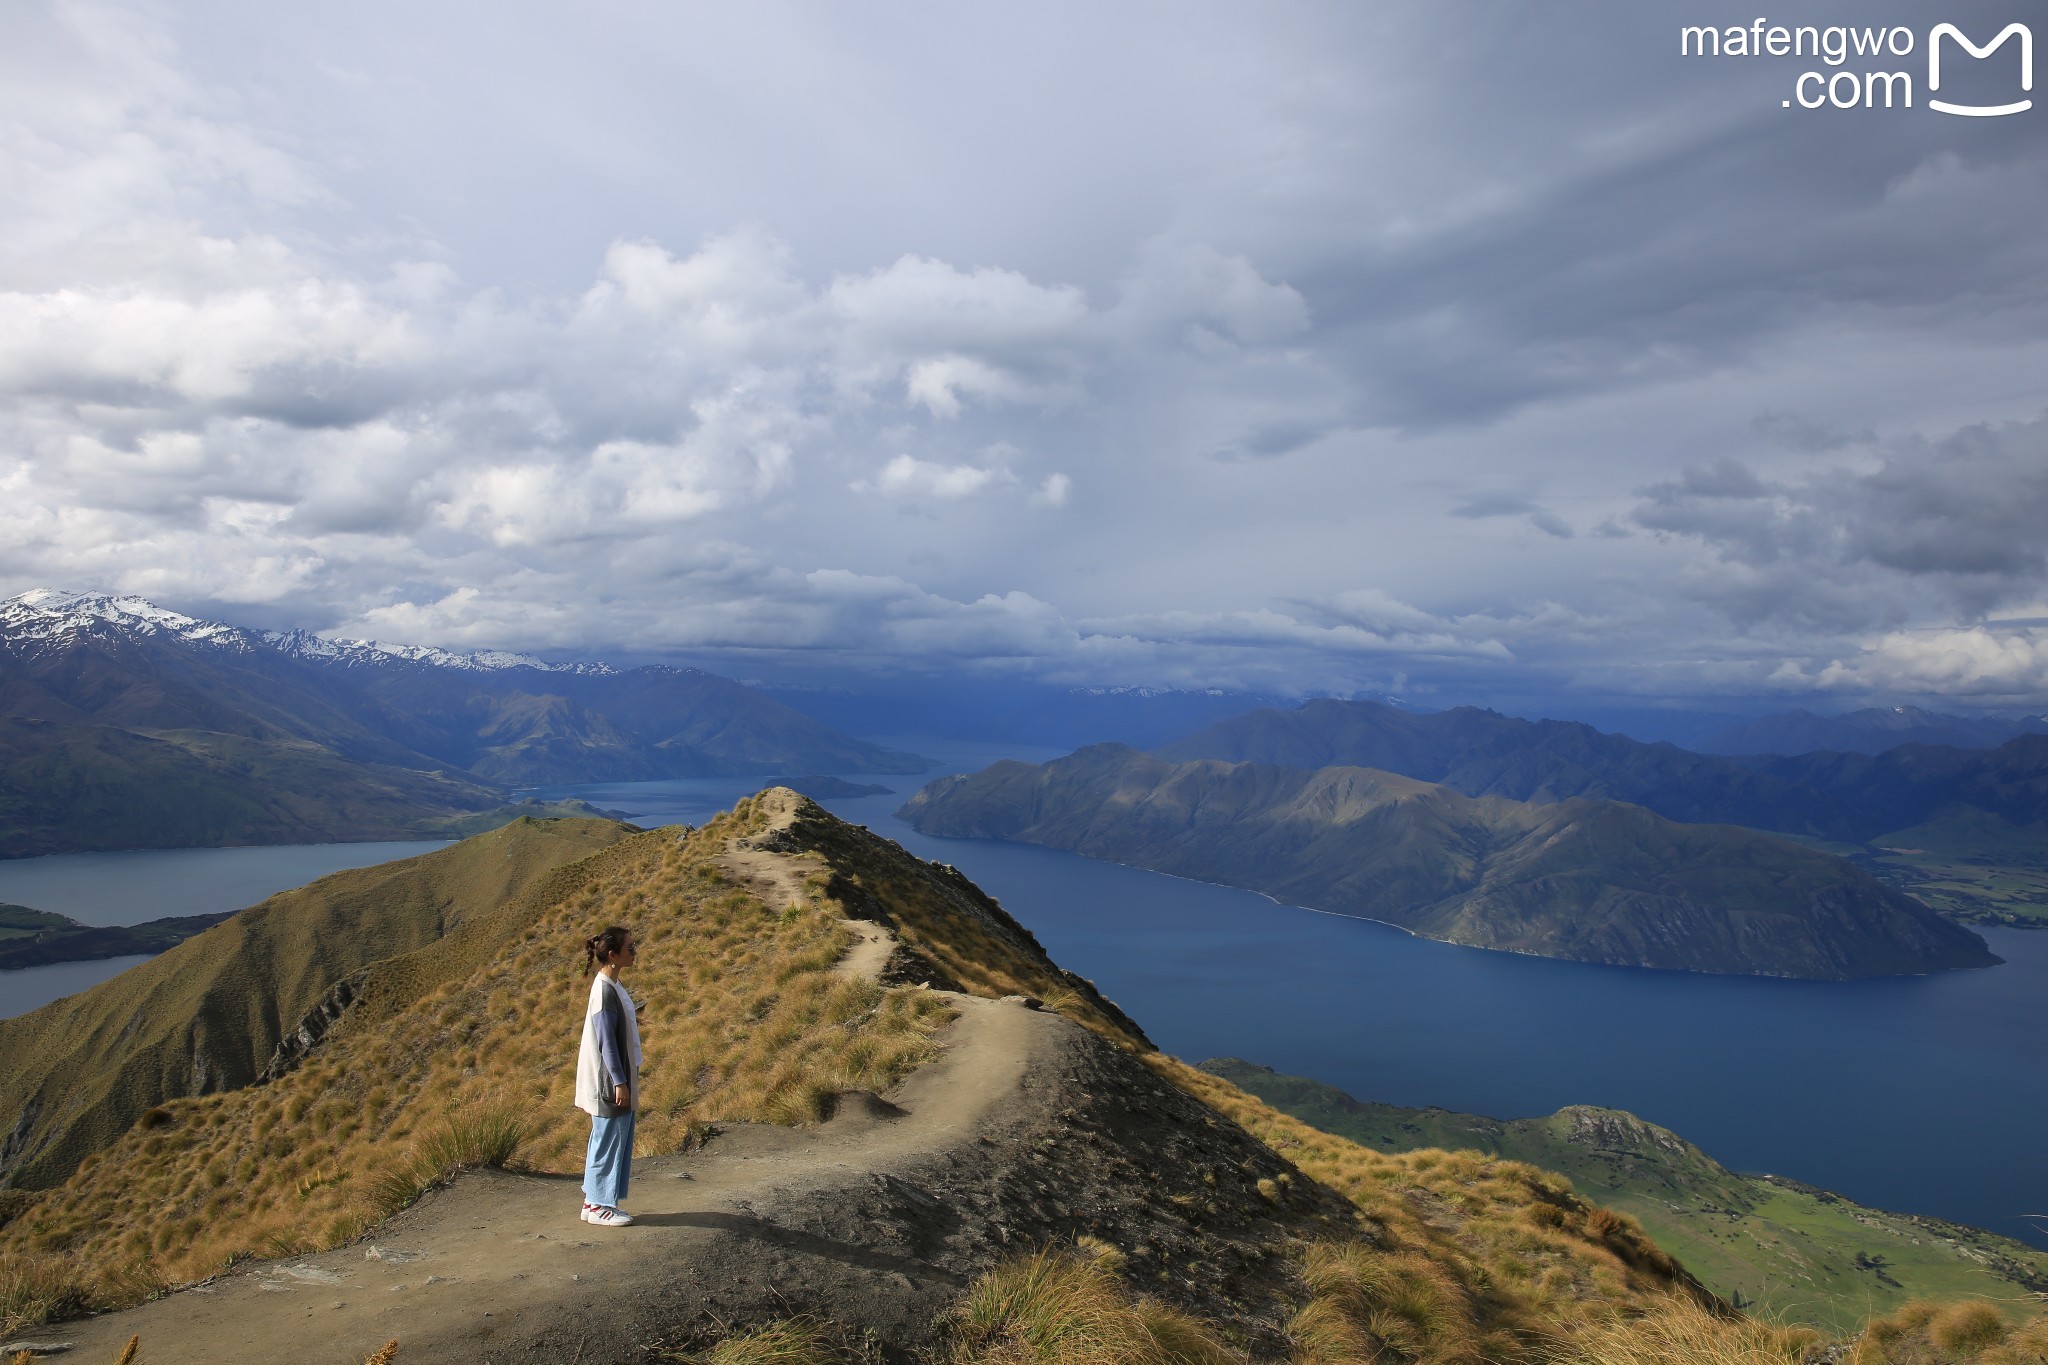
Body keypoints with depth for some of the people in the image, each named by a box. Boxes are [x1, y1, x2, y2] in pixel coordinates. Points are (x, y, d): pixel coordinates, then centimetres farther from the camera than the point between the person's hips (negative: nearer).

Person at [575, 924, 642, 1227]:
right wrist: (619, 1082, -19)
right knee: (608, 1140, -1)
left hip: (618, 1077, 10)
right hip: (609, 1080, -10)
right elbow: (606, 1040, -20)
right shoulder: (605, 990, -19)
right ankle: (598, 1206, 9)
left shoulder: (612, 986, 10)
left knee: (618, 1139, 15)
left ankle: (594, 1201, 23)